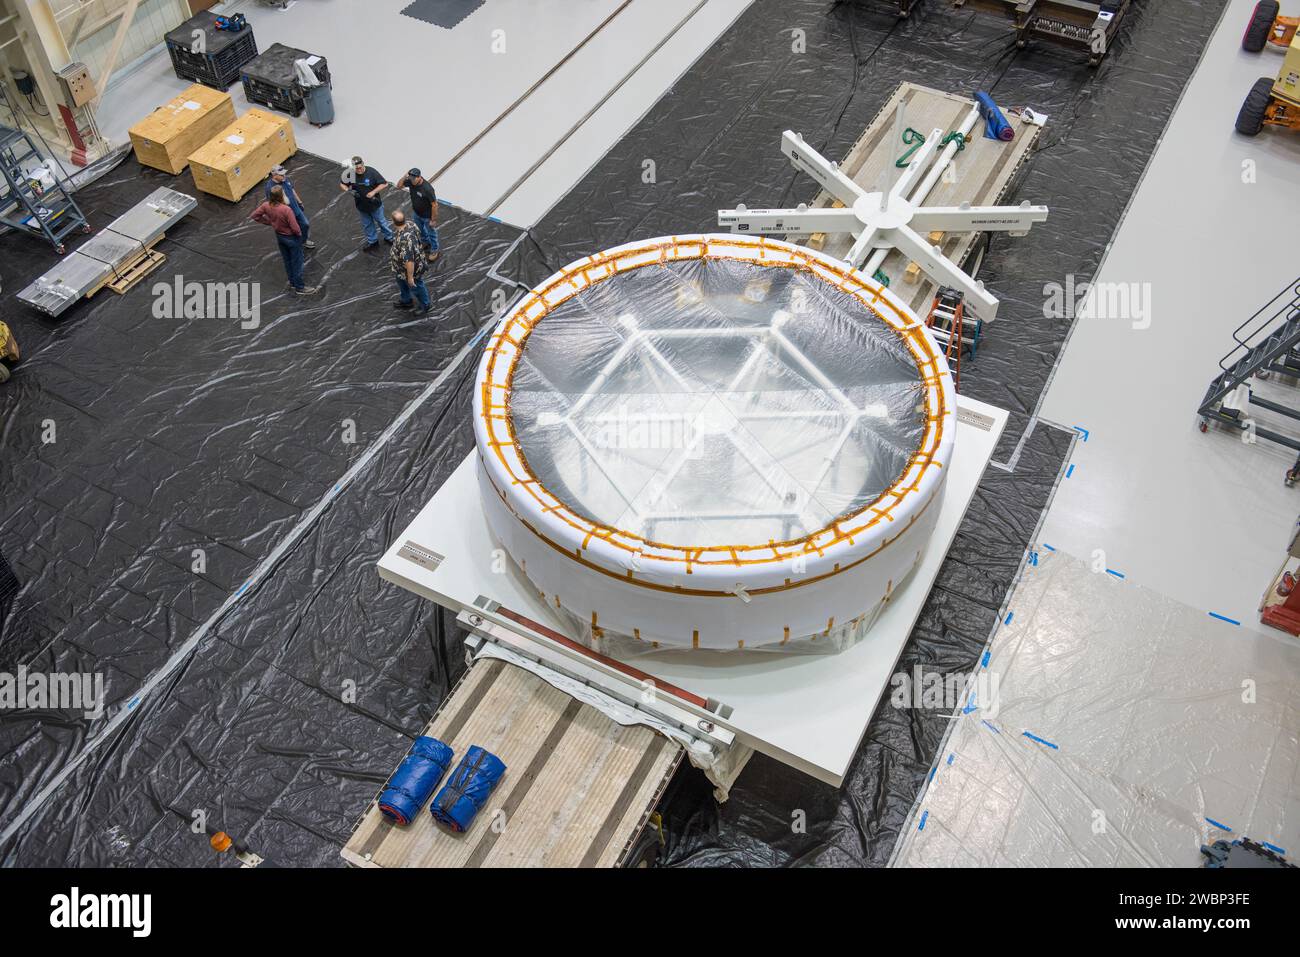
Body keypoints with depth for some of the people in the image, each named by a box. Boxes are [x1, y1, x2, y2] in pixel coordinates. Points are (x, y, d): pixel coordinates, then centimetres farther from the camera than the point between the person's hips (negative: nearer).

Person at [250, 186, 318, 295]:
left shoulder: (266, 206, -17)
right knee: (297, 262, 12)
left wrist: (270, 222, 3)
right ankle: (299, 287, 26)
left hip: (279, 236, 6)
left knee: (287, 260, 25)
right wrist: (299, 234, -7)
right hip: (292, 238, -6)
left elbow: (254, 216, -4)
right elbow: (295, 228, -30)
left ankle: (292, 281, 44)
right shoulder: (286, 210, -36)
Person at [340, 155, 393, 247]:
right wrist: (347, 189, -24)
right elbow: (342, 184, -2)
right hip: (361, 205, 3)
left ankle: (389, 237, 41)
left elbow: (384, 184, -20)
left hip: (375, 204, -3)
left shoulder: (371, 172, -24)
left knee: (381, 221, 17)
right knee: (367, 225, 21)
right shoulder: (350, 174, -17)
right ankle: (372, 241, 43)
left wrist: (373, 192, -28)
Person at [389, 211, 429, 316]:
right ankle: (406, 301, 55)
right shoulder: (411, 225, -18)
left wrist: (410, 277, -24)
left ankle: (425, 307, 45)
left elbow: (409, 261, -37)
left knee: (416, 287, 19)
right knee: (402, 282, 30)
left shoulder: (404, 239, -43)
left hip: (412, 268, -8)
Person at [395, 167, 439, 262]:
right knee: (420, 230, 29)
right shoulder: (411, 181, -18)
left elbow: (434, 204, -28)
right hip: (417, 213, 7)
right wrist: (404, 177, -24)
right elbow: (399, 186, -5)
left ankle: (434, 251, 39)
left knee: (431, 233, 17)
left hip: (427, 216, -7)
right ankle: (427, 243, 56)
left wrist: (433, 220, -20)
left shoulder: (427, 188, -37)